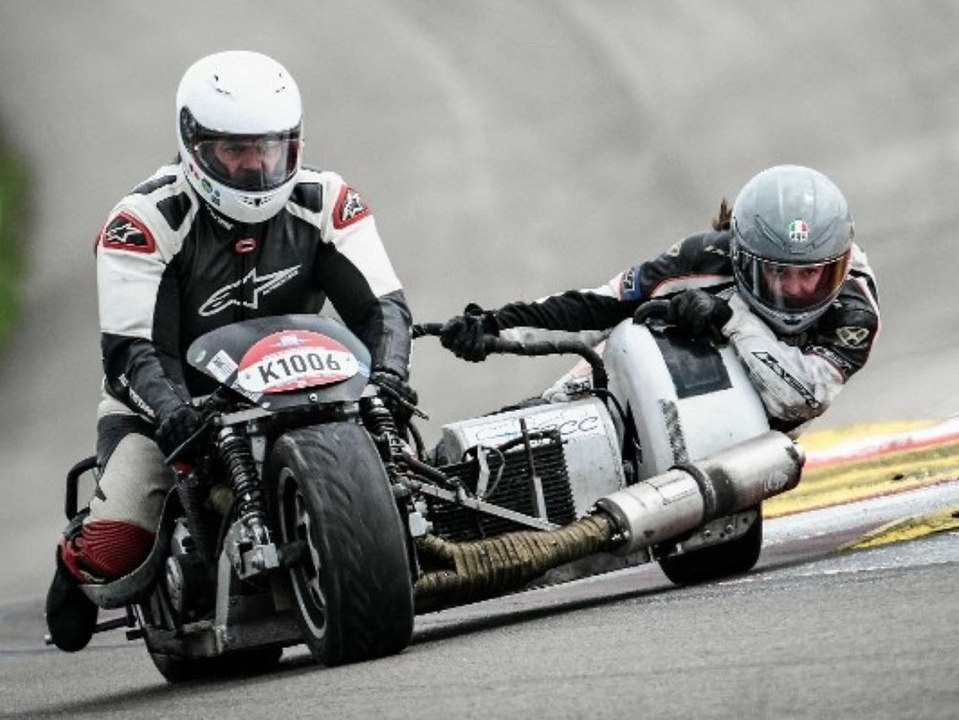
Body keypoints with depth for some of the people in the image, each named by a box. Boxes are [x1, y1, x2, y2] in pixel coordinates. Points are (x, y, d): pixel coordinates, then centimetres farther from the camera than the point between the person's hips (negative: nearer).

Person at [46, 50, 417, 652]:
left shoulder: (325, 203, -5)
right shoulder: (146, 221, -16)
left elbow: (382, 303, -11)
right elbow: (130, 347, -23)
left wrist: (387, 372, -33)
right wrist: (171, 411, -43)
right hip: (177, 405, -3)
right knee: (115, 543, -23)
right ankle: (79, 559, 17)